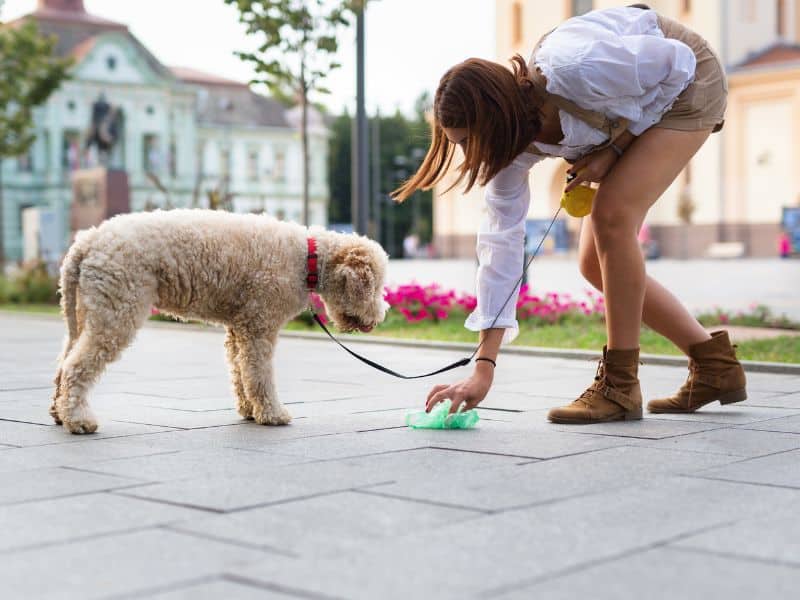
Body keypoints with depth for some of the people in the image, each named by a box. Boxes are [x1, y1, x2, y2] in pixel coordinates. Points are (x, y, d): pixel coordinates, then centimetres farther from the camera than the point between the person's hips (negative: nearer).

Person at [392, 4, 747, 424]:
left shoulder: (575, 73, -40)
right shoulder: (512, 144, -18)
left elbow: (678, 61, -24)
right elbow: (501, 243, -17)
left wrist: (615, 147, -24)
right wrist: (484, 369, -20)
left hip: (688, 84, -7)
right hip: (630, 117, 7)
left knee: (611, 215, -25)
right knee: (594, 263, 0)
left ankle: (620, 385, -14)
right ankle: (714, 366, 12)